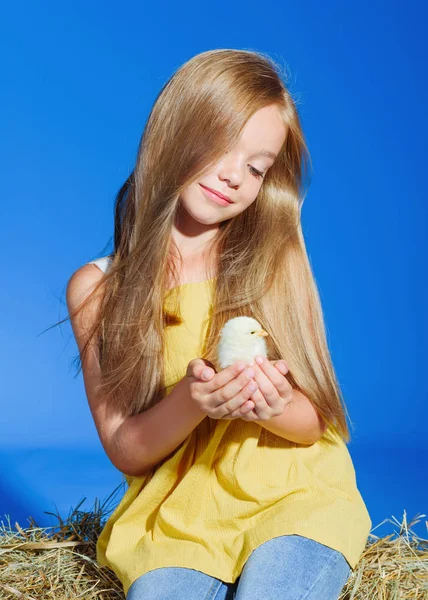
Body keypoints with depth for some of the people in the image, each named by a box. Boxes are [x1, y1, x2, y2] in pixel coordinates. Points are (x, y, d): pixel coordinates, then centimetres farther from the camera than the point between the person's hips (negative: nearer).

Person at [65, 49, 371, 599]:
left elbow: (317, 422, 1)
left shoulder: (277, 261, -4)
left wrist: (274, 406, -22)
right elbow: (123, 450, -2)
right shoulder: (98, 287, -4)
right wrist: (190, 403, -22)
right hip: (175, 508, 0)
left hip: (295, 496, 1)